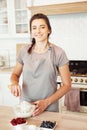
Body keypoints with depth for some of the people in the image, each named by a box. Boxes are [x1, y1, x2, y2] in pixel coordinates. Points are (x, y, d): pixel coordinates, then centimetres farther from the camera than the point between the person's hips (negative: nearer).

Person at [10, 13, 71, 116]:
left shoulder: (58, 53, -11)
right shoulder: (24, 51, -3)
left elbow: (66, 85, -6)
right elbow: (15, 74, 11)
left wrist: (46, 102, -15)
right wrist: (14, 82, -11)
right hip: (25, 107, 3)